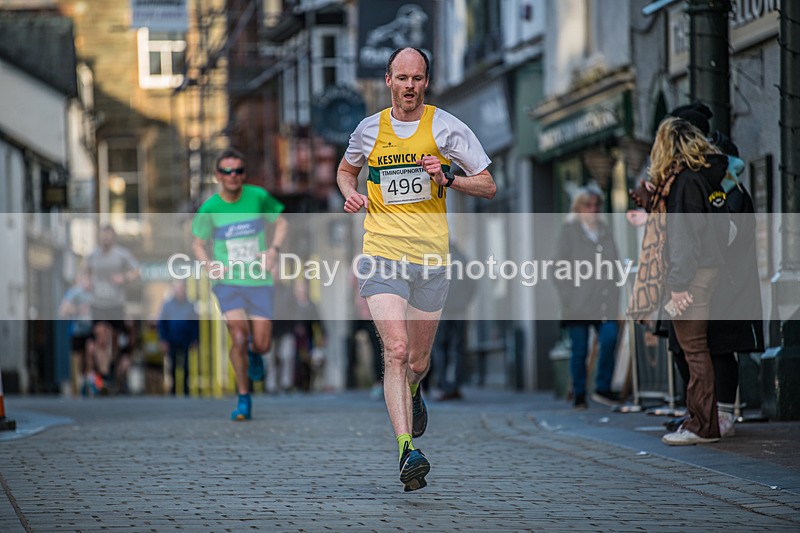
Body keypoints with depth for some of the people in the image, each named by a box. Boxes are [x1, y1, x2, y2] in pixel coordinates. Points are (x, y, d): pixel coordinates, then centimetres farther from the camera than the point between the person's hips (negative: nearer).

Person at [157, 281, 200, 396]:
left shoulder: (190, 306, 6)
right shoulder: (167, 305, 4)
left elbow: (195, 323, 8)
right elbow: (161, 323, 3)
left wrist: (195, 339, -1)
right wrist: (163, 340, -5)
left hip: (186, 342, 1)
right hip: (172, 342, -1)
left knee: (186, 366, 0)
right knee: (172, 366, 1)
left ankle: (186, 390, 5)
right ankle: (172, 390, 6)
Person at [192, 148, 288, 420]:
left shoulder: (257, 197, -4)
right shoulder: (209, 208, -5)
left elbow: (281, 223, 10)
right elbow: (198, 243, 9)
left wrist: (274, 249, -8)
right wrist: (209, 264, -11)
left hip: (259, 281, 1)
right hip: (227, 282, -1)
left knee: (261, 345, -2)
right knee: (238, 336, -18)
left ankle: (252, 350, 38)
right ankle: (244, 400, -4)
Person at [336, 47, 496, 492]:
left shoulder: (446, 127, 1)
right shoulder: (370, 129, 7)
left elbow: (489, 186, 4)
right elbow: (346, 171, 27)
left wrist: (447, 178, -14)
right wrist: (351, 193, 4)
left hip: (432, 256, 1)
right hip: (381, 253, 0)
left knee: (418, 362, 11)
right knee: (395, 350, -18)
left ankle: (413, 392, 49)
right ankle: (407, 451, -23)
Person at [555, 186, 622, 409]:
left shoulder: (605, 231, 17)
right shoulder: (569, 232, 4)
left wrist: (614, 296, 7)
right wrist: (567, 297, -9)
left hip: (604, 303, 3)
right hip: (578, 304, -3)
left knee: (609, 338, -16)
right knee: (579, 349, -1)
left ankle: (603, 388, -4)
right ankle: (579, 395, 10)